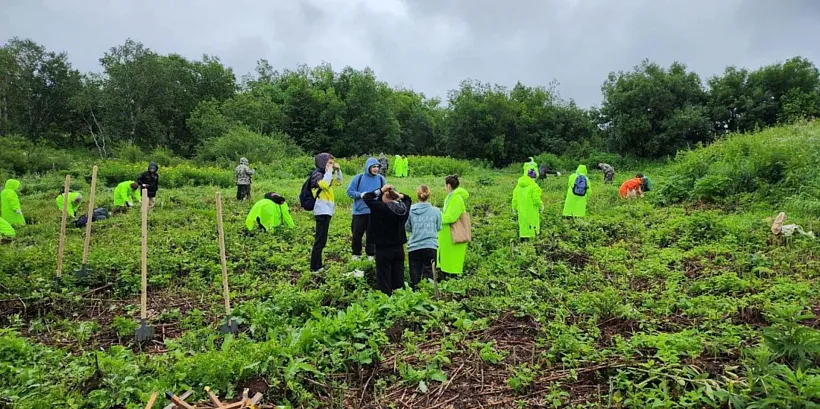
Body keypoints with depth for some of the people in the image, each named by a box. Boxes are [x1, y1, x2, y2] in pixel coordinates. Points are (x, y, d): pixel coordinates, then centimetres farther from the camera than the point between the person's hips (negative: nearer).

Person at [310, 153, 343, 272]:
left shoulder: (325, 174, 15)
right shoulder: (317, 174, -12)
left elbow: (338, 182, 26)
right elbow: (324, 184, -32)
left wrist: (338, 170, 11)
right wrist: (329, 171, -20)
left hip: (326, 211, 10)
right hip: (322, 212, -10)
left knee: (321, 240, 14)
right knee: (320, 240, -7)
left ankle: (318, 265, 22)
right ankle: (314, 267, -2)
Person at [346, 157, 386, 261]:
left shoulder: (381, 179, 2)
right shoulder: (358, 178, -3)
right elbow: (350, 192, -1)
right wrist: (361, 195, -16)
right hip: (359, 211, 0)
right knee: (357, 234, 7)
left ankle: (371, 254, 21)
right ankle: (356, 253, 24)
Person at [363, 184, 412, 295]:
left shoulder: (381, 207, -18)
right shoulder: (403, 207, -1)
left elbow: (365, 197, -12)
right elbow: (407, 199, 22)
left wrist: (380, 190, -8)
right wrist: (398, 195, 7)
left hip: (383, 250, -5)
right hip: (399, 249, 6)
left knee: (384, 282, 2)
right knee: (399, 281, 13)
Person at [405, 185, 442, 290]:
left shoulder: (410, 210, -6)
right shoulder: (436, 211, -5)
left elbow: (407, 228, 5)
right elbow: (439, 228, 7)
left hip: (414, 247, 0)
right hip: (430, 246, 0)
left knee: (414, 275, 10)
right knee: (429, 274, 8)